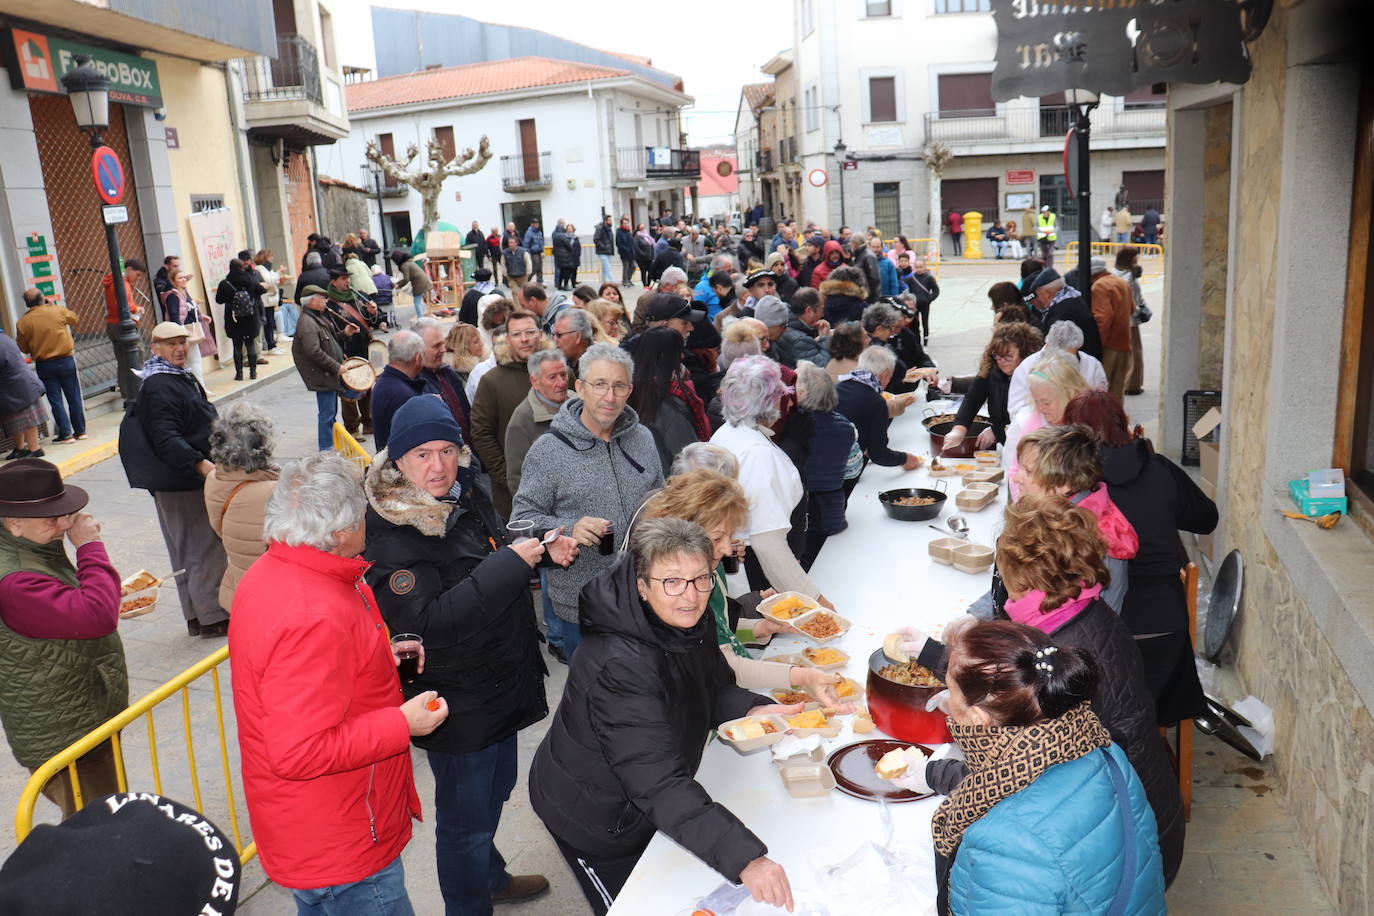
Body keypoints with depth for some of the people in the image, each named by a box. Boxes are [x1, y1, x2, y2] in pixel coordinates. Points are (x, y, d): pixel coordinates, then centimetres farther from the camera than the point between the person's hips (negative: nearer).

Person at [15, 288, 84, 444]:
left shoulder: (23, 322, -7)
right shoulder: (59, 310, -9)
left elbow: (23, 348, 0)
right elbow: (74, 319, 13)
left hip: (44, 365, 0)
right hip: (66, 360, 0)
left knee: (55, 400, 7)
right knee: (74, 397, 10)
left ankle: (65, 434, 6)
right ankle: (80, 431, 14)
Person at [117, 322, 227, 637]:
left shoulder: (181, 377, 14)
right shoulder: (159, 388, -19)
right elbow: (166, 439, -27)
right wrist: (200, 464, -36)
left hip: (193, 478, 11)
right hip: (182, 484, -11)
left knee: (189, 549, 16)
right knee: (204, 548, -4)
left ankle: (197, 616, 25)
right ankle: (213, 617, 5)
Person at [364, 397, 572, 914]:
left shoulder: (467, 498, -1)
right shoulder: (389, 536, -24)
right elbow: (427, 625, -34)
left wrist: (544, 551, -2)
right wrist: (510, 564, -34)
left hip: (501, 683, 9)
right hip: (456, 701, -8)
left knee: (495, 790, 28)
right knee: (464, 818, 10)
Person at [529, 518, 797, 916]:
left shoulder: (690, 623, -12)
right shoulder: (621, 666, -39)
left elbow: (715, 688, 5)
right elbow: (660, 786, -44)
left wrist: (752, 710, -18)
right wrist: (745, 859, -51)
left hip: (642, 803, 8)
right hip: (595, 819, -8)